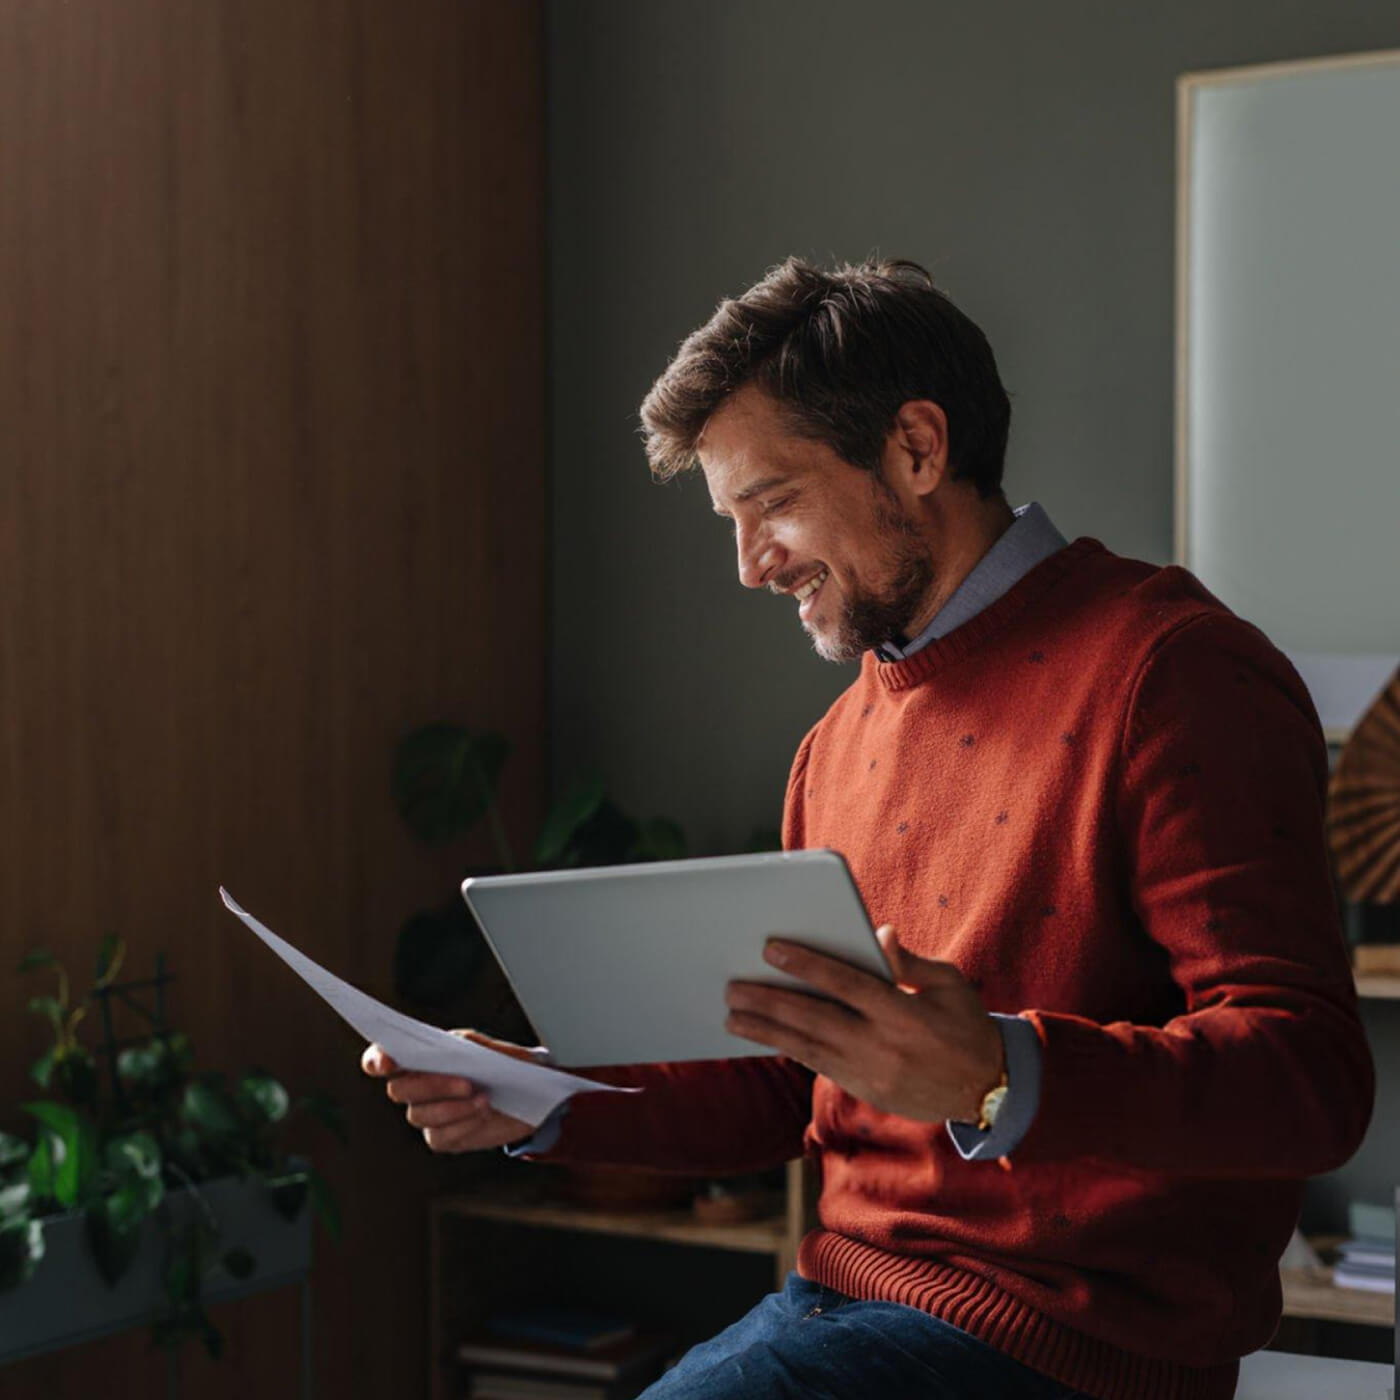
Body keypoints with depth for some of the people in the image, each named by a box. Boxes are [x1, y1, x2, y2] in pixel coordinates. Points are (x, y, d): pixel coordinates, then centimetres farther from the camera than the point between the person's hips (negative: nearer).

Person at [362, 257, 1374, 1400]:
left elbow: (1313, 1075, -17)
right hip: (838, 1302, 7)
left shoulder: (1169, 672, -9)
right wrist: (542, 1104, 7)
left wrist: (998, 1077, -32)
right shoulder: (839, 746, 16)